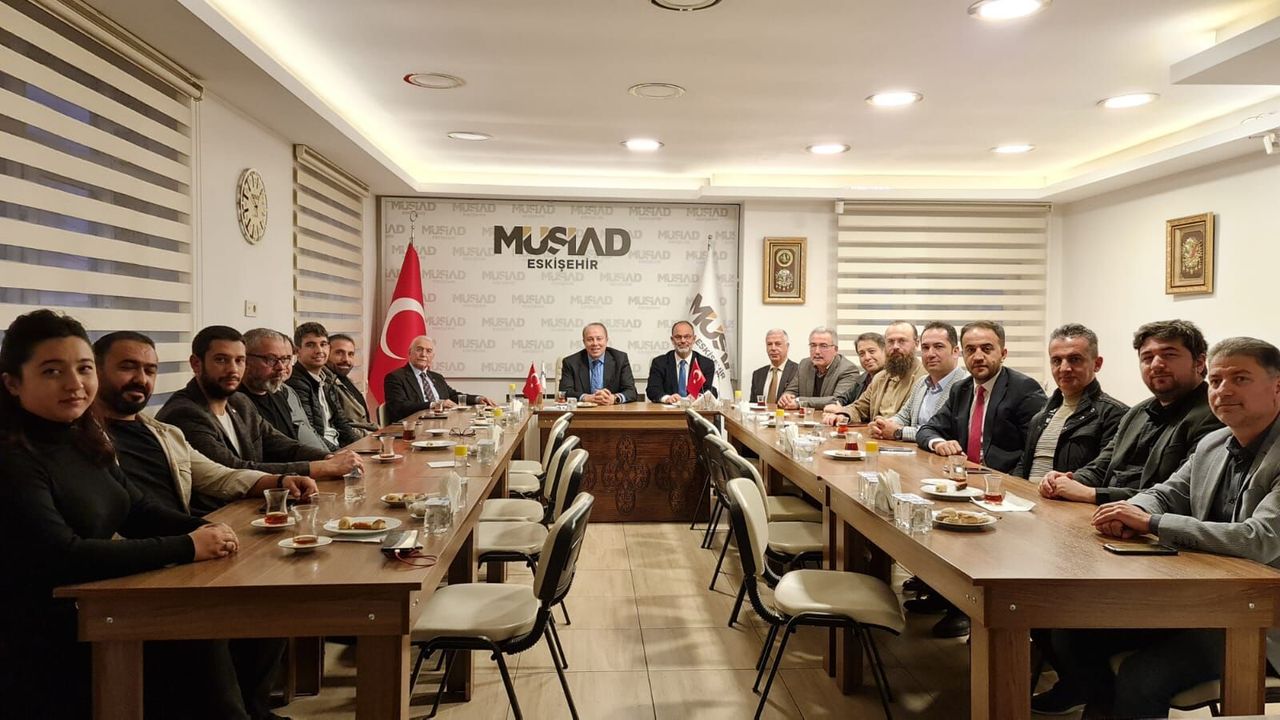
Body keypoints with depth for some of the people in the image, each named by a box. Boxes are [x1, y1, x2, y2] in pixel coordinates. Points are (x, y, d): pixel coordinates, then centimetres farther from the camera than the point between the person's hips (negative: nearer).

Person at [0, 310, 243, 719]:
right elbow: (63, 558, -26)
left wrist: (203, 530, -8)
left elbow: (138, 510, 12)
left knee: (204, 636, -9)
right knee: (198, 650, -12)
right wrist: (186, 548, -23)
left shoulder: (82, 440, 6)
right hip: (43, 653, -7)